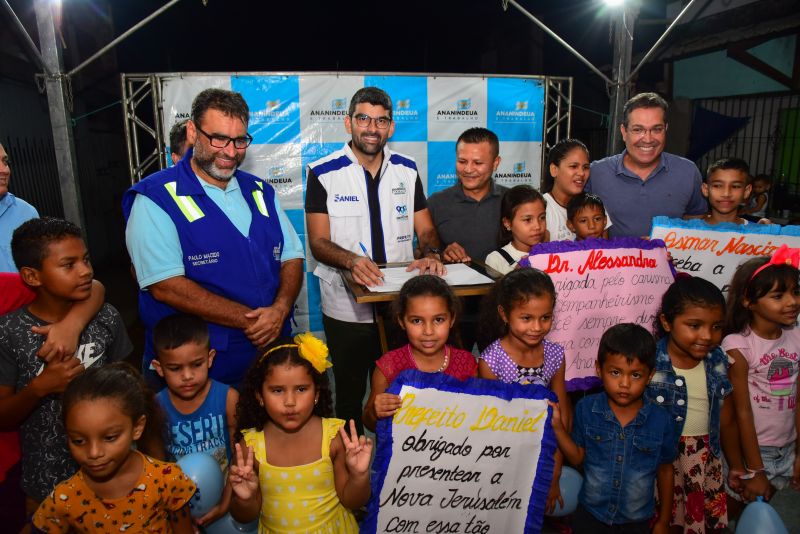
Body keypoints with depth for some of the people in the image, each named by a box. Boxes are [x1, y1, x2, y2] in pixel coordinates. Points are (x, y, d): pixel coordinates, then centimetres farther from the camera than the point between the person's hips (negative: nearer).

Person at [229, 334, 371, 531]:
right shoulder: (250, 445, -16)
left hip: (333, 527, 0)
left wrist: (359, 477, -26)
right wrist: (245, 499, -24)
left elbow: (350, 501, -8)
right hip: (275, 529, 1)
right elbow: (246, 517, -5)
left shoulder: (334, 436, -19)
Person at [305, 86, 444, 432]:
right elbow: (318, 242, -10)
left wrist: (431, 254, -16)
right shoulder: (323, 174, -6)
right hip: (346, 309, -2)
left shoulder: (407, 170, 5)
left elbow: (426, 229, 7)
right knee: (349, 394, 14)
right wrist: (351, 260, -29)